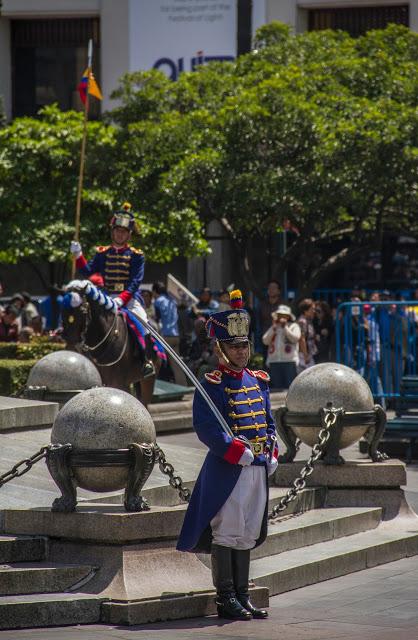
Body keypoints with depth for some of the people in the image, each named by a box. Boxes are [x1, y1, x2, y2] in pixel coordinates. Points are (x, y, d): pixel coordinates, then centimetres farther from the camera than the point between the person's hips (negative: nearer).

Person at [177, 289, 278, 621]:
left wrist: (272, 454, 5)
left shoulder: (259, 381, 14)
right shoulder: (212, 385, -9)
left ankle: (242, 596, 19)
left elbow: (269, 421, 20)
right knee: (227, 533, -3)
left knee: (247, 534, 12)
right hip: (227, 468, -7)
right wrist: (238, 451, -23)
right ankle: (226, 598, 3)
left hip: (258, 468, 7)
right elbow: (206, 427, -17)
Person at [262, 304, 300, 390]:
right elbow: (265, 341, 7)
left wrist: (285, 327, -4)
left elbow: (295, 338, -9)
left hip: (289, 361, -4)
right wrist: (273, 327, 1)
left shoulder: (294, 326, 9)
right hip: (274, 361, 4)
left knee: (290, 386, -10)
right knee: (277, 386, 1)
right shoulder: (273, 327, 21)